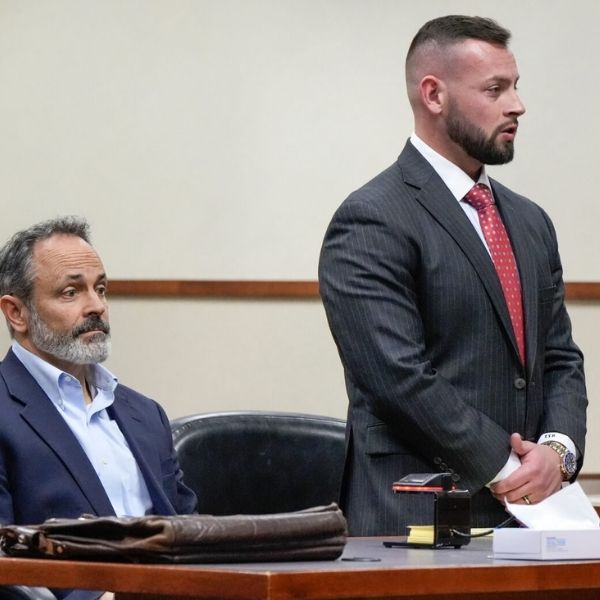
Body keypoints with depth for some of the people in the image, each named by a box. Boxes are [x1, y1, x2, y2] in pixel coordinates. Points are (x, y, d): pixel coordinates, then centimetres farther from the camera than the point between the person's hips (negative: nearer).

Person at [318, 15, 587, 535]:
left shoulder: (530, 222, 19)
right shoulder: (371, 223, -6)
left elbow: (560, 359, 18)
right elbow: (398, 377, -14)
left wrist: (558, 449, -2)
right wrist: (505, 469, -12)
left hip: (526, 511, 6)